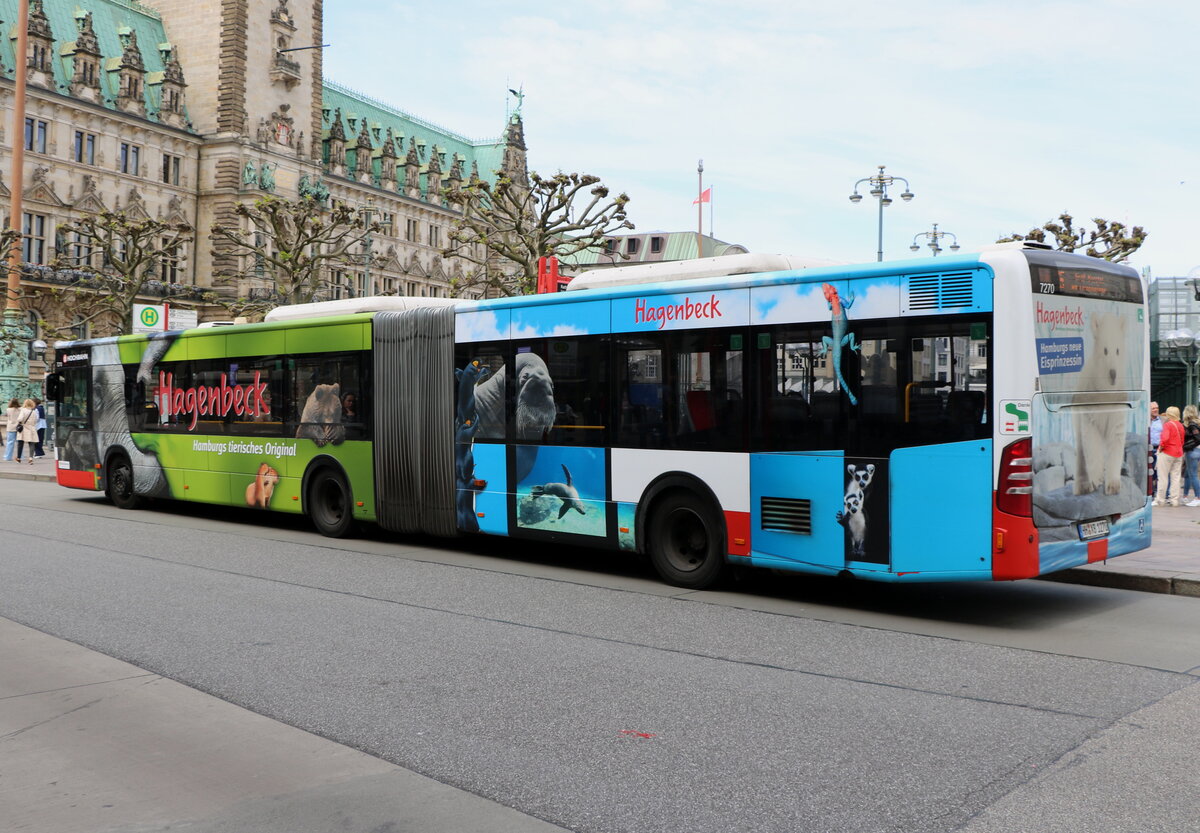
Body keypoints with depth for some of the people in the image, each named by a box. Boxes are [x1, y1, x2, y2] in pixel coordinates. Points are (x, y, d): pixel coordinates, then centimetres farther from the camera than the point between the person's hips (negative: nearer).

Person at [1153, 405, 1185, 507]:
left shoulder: (1168, 424, -12)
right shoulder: (1180, 426, 9)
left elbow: (1165, 438, -25)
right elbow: (1182, 441, 15)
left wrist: (1161, 447, -10)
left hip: (1167, 453, -7)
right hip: (1179, 453, 7)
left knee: (1163, 478, 0)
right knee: (1175, 478, 9)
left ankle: (1160, 500, 3)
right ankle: (1175, 500, 10)